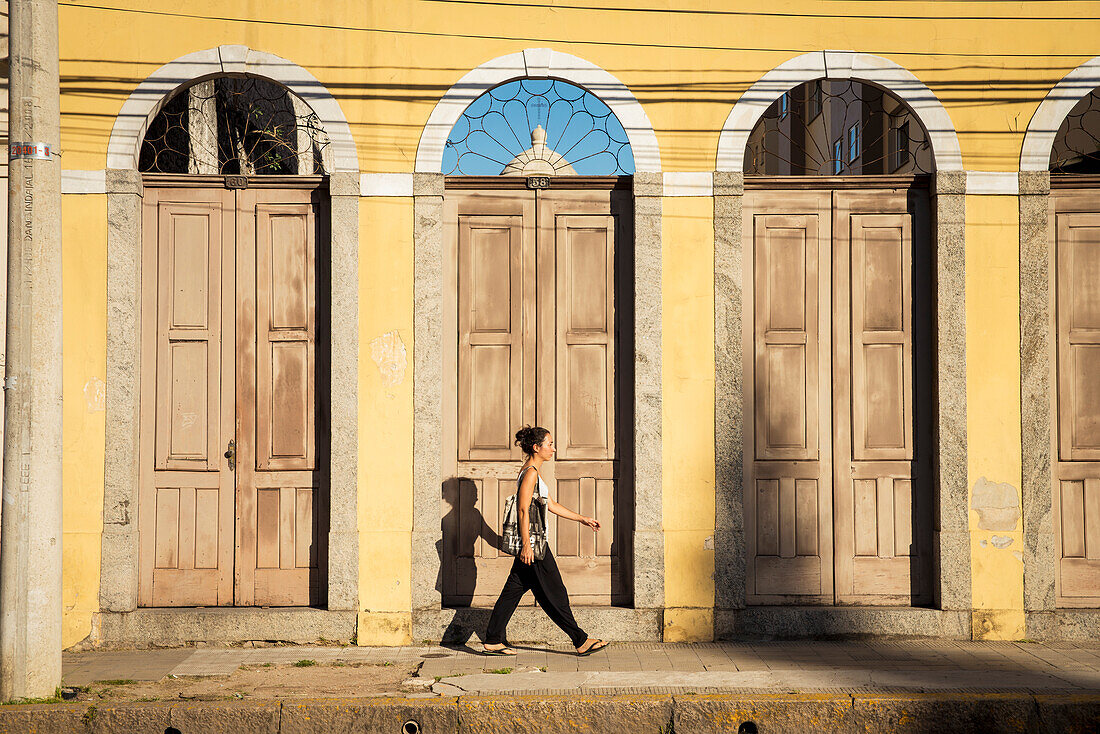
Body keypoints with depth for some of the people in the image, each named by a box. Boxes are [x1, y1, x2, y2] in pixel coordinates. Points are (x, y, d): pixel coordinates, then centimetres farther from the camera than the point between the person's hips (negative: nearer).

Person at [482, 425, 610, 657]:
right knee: (554, 593, -2)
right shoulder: (530, 473, -13)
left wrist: (583, 519, 24)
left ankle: (493, 641, 12)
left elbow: (551, 505, 23)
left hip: (531, 542, 10)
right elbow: (523, 511, -19)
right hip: (532, 542, -10)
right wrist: (527, 545, -24)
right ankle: (581, 641, 4)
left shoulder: (532, 472, 18)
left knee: (513, 590, 10)